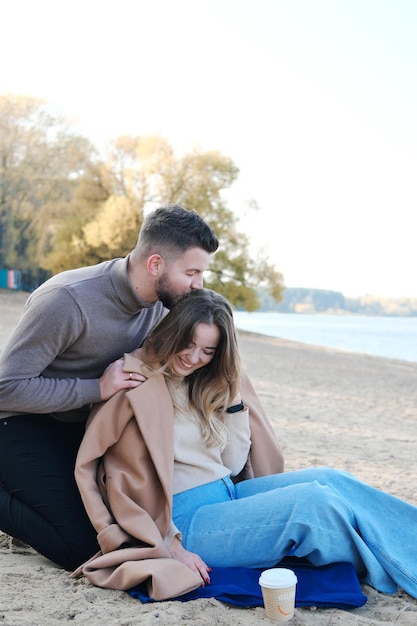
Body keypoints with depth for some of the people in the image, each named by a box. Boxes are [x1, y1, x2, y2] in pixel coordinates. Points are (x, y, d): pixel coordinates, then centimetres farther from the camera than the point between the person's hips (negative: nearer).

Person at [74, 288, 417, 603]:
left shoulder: (211, 385, 10)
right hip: (184, 521, -7)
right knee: (314, 500, -23)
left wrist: (234, 402, -3)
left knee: (330, 479, -12)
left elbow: (235, 466, 10)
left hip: (230, 494, 7)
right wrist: (171, 548, -13)